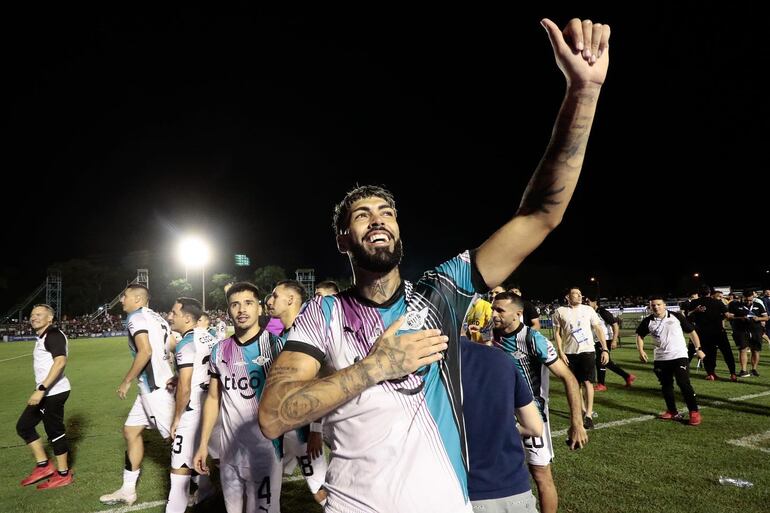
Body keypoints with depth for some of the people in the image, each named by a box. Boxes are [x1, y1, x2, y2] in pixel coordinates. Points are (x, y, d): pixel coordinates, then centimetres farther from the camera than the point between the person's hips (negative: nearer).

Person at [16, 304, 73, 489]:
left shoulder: (53, 335, -15)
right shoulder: (42, 337, 17)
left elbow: (61, 361, -27)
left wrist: (41, 389, -30)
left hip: (54, 392, -10)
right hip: (45, 393, 10)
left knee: (55, 432, -1)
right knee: (23, 426, 14)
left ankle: (63, 475, 12)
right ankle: (44, 465, 24)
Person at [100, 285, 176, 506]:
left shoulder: (136, 317, -10)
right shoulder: (157, 318, 16)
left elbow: (145, 351, -22)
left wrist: (126, 382, -12)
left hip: (154, 388, -10)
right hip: (156, 386, 10)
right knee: (131, 431, 18)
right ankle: (128, 490, 28)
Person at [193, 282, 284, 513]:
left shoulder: (276, 344, -10)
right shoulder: (220, 351, 5)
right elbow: (213, 398, 13)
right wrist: (203, 444, 11)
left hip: (265, 450, -4)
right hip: (229, 451, 5)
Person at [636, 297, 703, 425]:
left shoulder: (676, 316, -5)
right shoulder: (647, 321, -1)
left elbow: (691, 331, 4)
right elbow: (640, 335, 14)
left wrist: (698, 349, 2)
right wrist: (641, 350, -1)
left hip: (679, 356, -3)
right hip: (660, 358, 3)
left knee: (684, 383, -11)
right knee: (666, 386, 11)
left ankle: (694, 412, 1)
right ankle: (672, 412, 24)